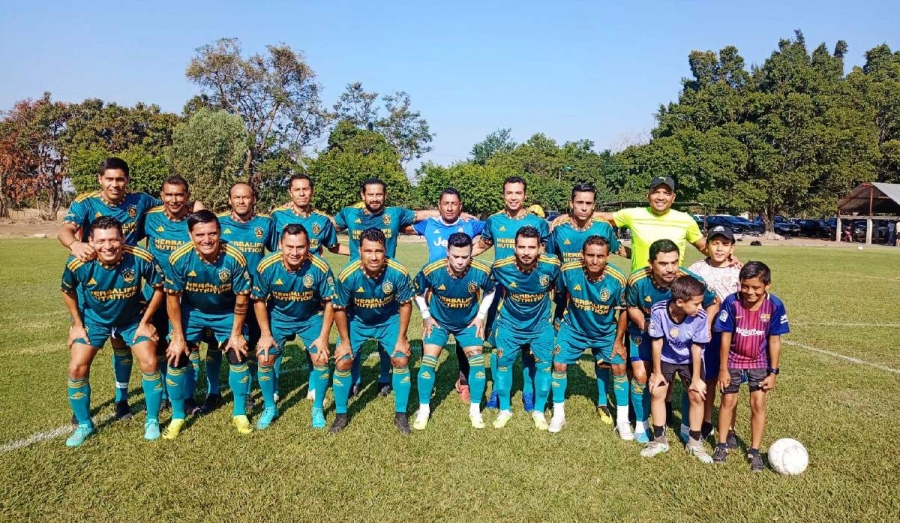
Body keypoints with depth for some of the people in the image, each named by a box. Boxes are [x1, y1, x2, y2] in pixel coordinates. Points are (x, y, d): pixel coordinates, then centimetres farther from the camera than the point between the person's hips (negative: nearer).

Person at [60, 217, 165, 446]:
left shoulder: (141, 259, -32)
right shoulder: (78, 263, -28)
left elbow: (159, 287, -13)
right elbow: (67, 291, -4)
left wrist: (145, 322, -11)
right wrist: (77, 324, -2)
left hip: (133, 319, -1)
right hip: (93, 318, 1)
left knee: (150, 363, -10)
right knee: (77, 368, -6)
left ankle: (152, 421, 11)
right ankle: (84, 424, 18)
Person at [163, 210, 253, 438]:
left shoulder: (235, 258, -28)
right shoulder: (179, 258, -27)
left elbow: (242, 298, -15)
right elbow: (173, 297, -14)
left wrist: (236, 333, -9)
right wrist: (178, 336, -10)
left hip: (227, 314, 0)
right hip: (191, 312, 1)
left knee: (238, 356, -5)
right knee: (177, 359, -6)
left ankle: (240, 414, 15)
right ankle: (177, 417, 16)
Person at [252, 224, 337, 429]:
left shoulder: (320, 267, -30)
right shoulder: (266, 266, -27)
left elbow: (329, 302, -15)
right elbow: (259, 300, -9)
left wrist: (324, 337, -15)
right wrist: (265, 334, -8)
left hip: (312, 318, -1)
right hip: (278, 317, 1)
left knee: (321, 359, -10)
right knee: (264, 359, -5)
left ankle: (318, 409, 14)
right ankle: (270, 408, 20)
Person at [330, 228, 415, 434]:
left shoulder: (398, 273, -30)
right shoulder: (348, 275, -32)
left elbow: (406, 304, -12)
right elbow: (339, 308, -15)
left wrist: (401, 338, -10)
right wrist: (345, 341, -9)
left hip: (389, 320, 0)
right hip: (356, 321, 0)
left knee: (401, 360, -10)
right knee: (342, 362, -8)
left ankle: (401, 415, 10)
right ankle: (341, 415, 14)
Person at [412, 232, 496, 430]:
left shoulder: (481, 272, -26)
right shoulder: (432, 271, -30)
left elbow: (490, 292, -2)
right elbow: (417, 292, -7)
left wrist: (481, 316, -3)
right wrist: (426, 316, -5)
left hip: (469, 323, 1)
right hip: (438, 322, -1)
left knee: (477, 361, -4)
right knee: (428, 361, -9)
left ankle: (475, 410, 14)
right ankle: (423, 410, 7)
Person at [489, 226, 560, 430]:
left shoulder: (552, 265, -24)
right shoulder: (501, 267, -23)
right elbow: (493, 288, 2)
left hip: (541, 324, 0)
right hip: (510, 323, 0)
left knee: (544, 365, 3)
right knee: (503, 363, 5)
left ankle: (539, 411, 23)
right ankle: (504, 410, 24)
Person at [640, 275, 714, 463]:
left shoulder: (700, 316, -30)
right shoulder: (658, 310, -32)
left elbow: (696, 348, -19)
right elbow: (657, 342, -20)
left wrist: (696, 378, -11)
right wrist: (657, 372, -11)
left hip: (690, 360, 0)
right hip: (666, 358, 0)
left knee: (697, 396, -2)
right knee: (657, 393, -2)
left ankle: (694, 442, 17)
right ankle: (659, 440, 15)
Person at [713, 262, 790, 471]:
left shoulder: (775, 305, -19)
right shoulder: (732, 302, -22)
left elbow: (774, 340, -9)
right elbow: (726, 336, -13)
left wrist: (773, 371, -7)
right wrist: (723, 368, -8)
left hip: (760, 362, 0)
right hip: (734, 360, 0)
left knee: (758, 404, 0)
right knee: (728, 401, 9)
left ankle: (754, 451, 15)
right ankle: (722, 444, 24)